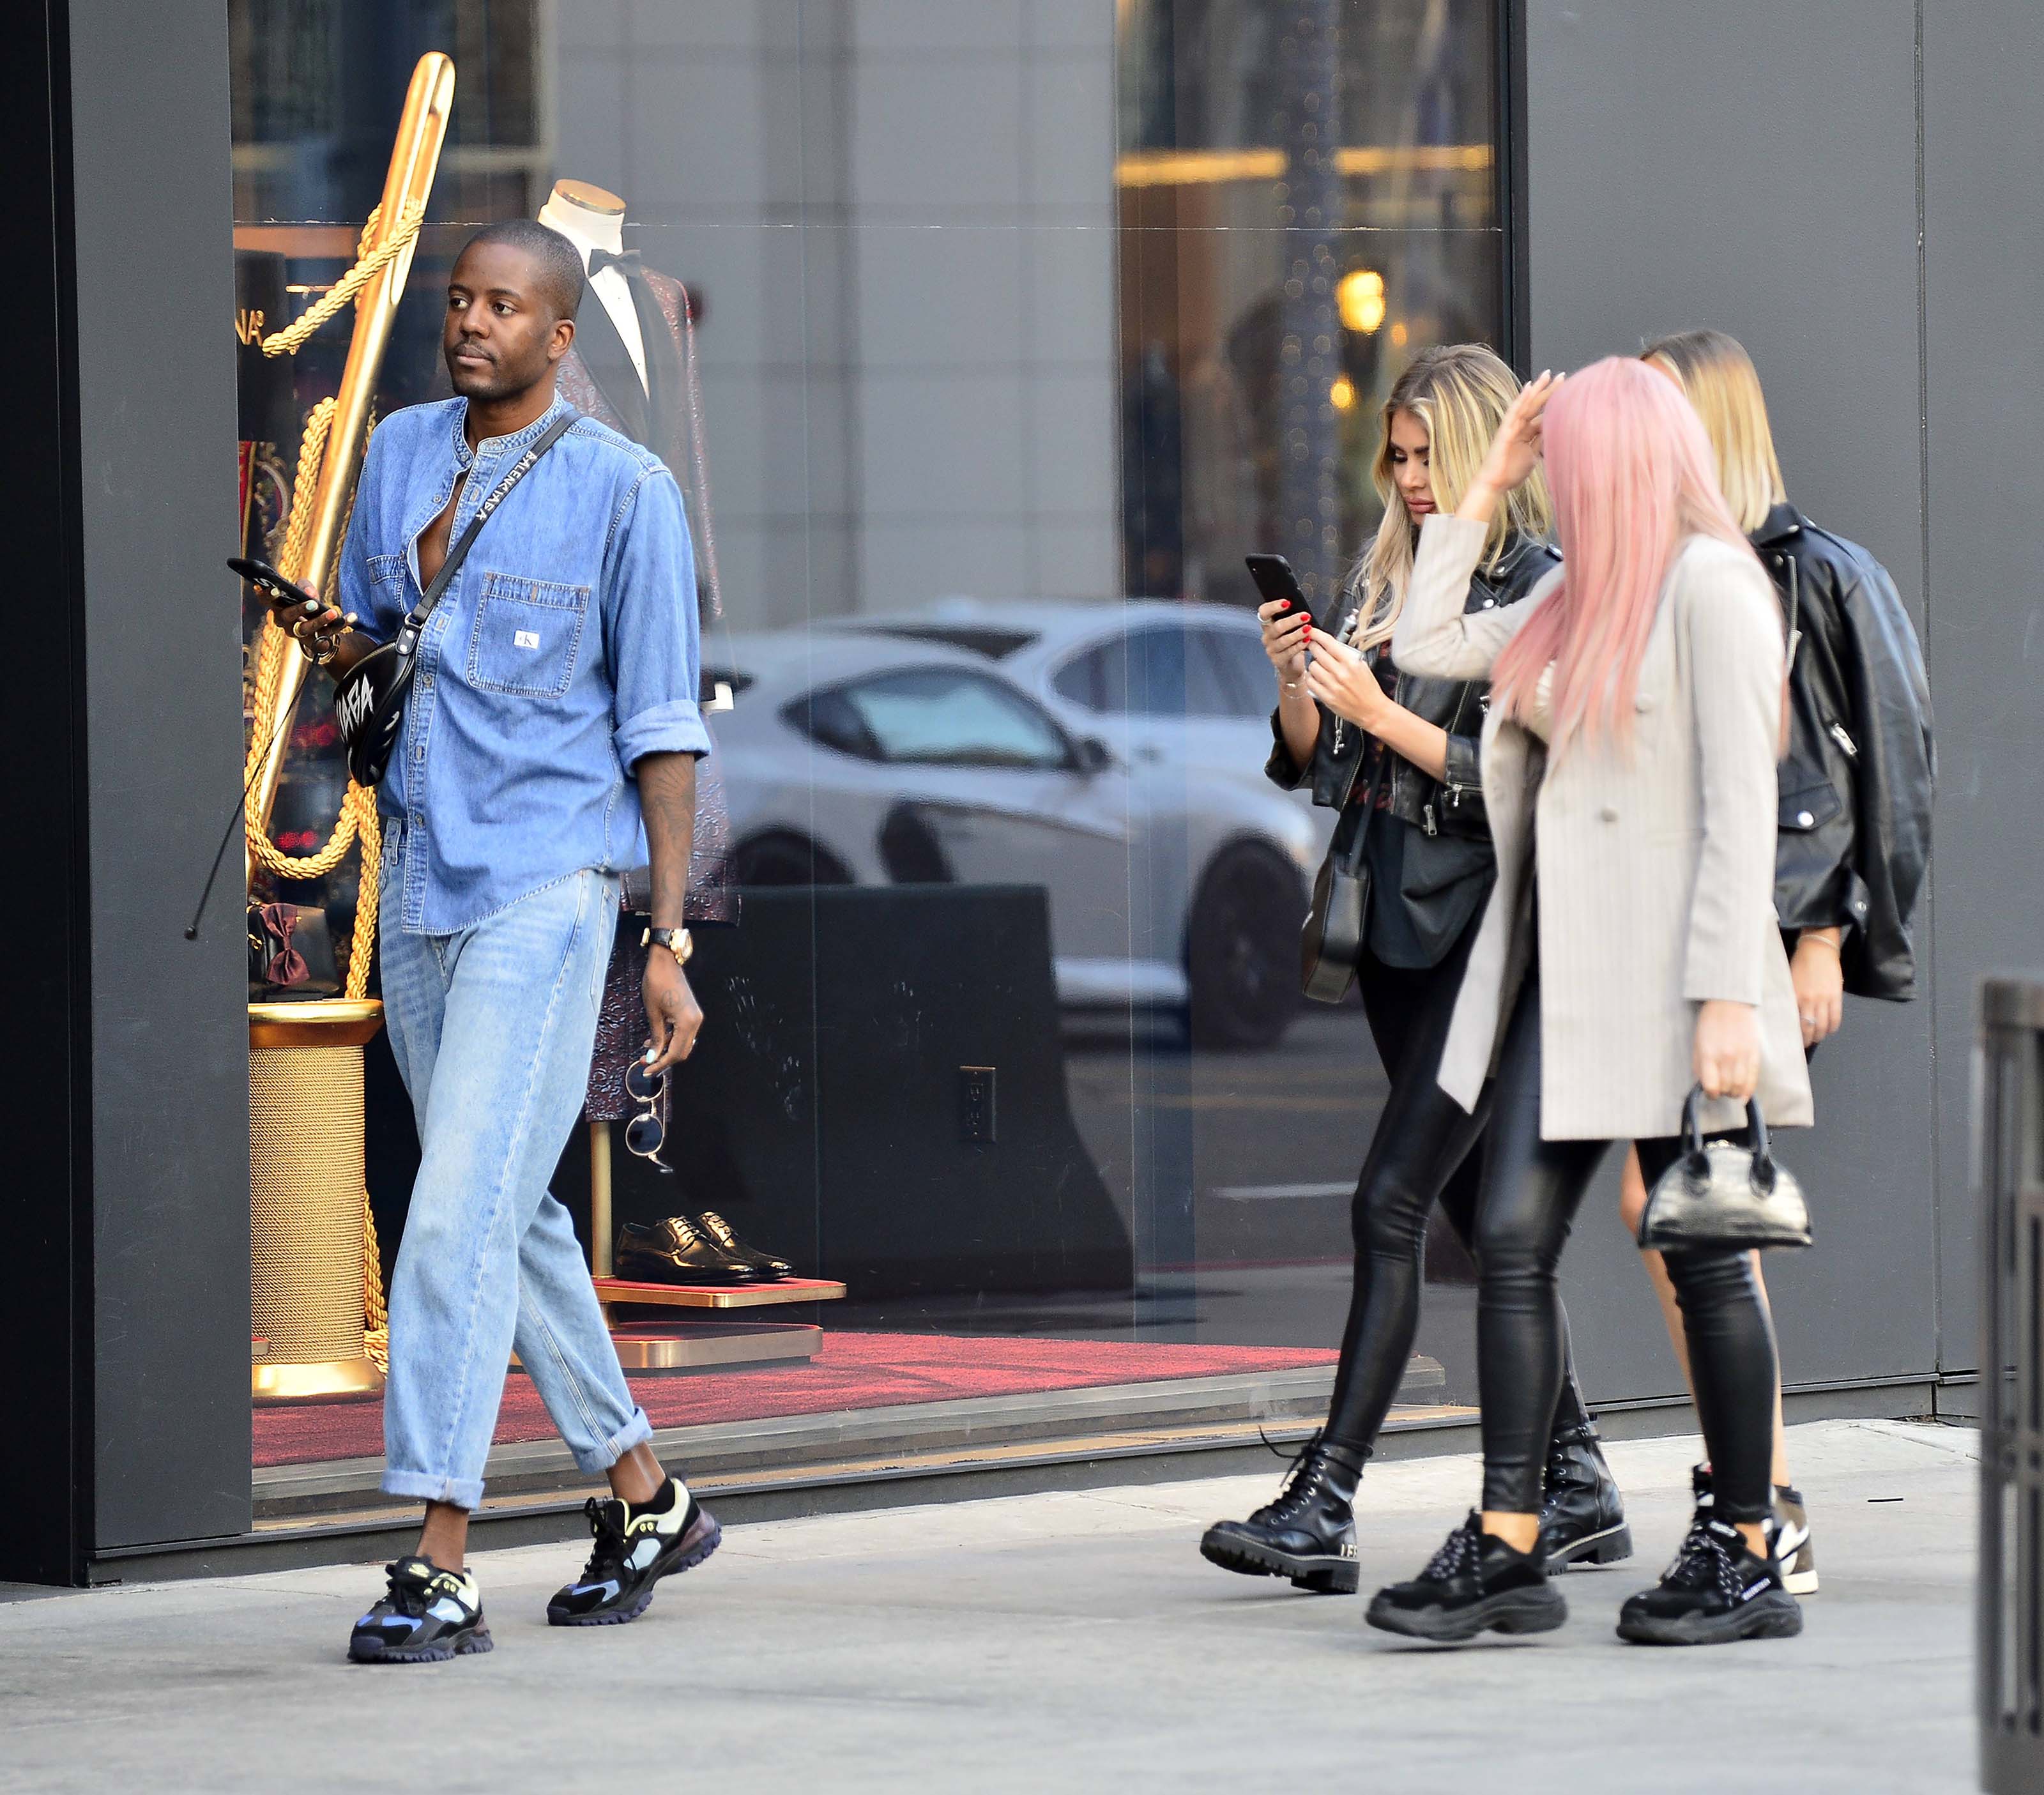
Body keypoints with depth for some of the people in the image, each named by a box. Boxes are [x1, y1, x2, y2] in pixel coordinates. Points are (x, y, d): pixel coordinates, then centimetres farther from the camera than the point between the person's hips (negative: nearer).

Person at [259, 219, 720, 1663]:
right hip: (418, 878, 7)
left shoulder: (623, 491, -5)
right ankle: (644, 1499, 26)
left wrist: (669, 945, -8)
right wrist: (339, 647, -3)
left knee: (464, 1212, -15)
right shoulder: (398, 456, 11)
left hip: (545, 881, -7)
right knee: (510, 1216, 12)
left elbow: (662, 729, -5)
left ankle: (442, 1567, -17)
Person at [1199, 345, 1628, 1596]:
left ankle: (1325, 1504, -16)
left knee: (1391, 1203, -13)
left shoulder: (1541, 590, -9)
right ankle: (1578, 1487, 19)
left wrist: (1380, 712, -17)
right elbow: (1311, 764, 16)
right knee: (1485, 1210, 11)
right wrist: (1295, 681, -3)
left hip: (1485, 924, -8)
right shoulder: (1383, 586, 13)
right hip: (1396, 919, 8)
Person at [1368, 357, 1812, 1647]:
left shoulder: (1709, 585, -9)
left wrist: (1728, 998, -20)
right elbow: (1429, 646, 24)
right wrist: (1485, 494, 19)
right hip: (1561, 965, 8)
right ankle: (1508, 1552, 0)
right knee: (1513, 1240, 0)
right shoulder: (1581, 597, 16)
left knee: (1703, 1257, -1)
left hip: (1667, 972, -8)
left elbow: (1741, 803, -15)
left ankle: (1749, 1560, 7)